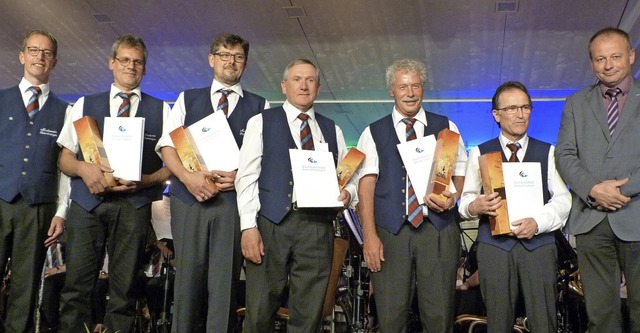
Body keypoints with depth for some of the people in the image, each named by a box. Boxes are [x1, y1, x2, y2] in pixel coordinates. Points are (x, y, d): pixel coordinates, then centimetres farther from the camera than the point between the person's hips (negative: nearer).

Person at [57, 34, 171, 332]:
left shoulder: (160, 110, 9)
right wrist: (83, 168, -8)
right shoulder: (84, 105, 15)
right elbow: (64, 158, 13)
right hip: (87, 202, 1)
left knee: (124, 289, 2)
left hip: (134, 205, -1)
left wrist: (144, 181, -11)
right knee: (77, 286, -1)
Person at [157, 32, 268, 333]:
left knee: (225, 281, -1)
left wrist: (241, 176, -14)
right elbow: (167, 145, 6)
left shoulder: (259, 107, 11)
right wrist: (187, 177, -11)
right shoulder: (187, 99, 15)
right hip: (188, 198, 1)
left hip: (234, 200, -1)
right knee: (188, 277, 5)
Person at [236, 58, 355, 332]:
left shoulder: (332, 130, 17)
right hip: (272, 222, -2)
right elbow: (247, 176, -1)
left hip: (317, 225, 3)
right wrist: (249, 227, -10)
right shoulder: (261, 122, 6)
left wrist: (347, 193, -6)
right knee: (260, 311, 0)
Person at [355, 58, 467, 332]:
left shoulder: (446, 128, 13)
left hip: (438, 230, 1)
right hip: (390, 231, -1)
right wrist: (370, 236, -8)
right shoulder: (373, 134, 9)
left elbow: (461, 173, 13)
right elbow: (366, 185, 2)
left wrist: (452, 197, -10)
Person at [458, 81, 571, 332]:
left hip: (539, 244, 1)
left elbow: (563, 198, 2)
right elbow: (465, 200, 6)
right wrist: (475, 206, -18)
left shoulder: (547, 152, 11)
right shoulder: (480, 153, 9)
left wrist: (538, 222, -16)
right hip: (494, 244, 0)